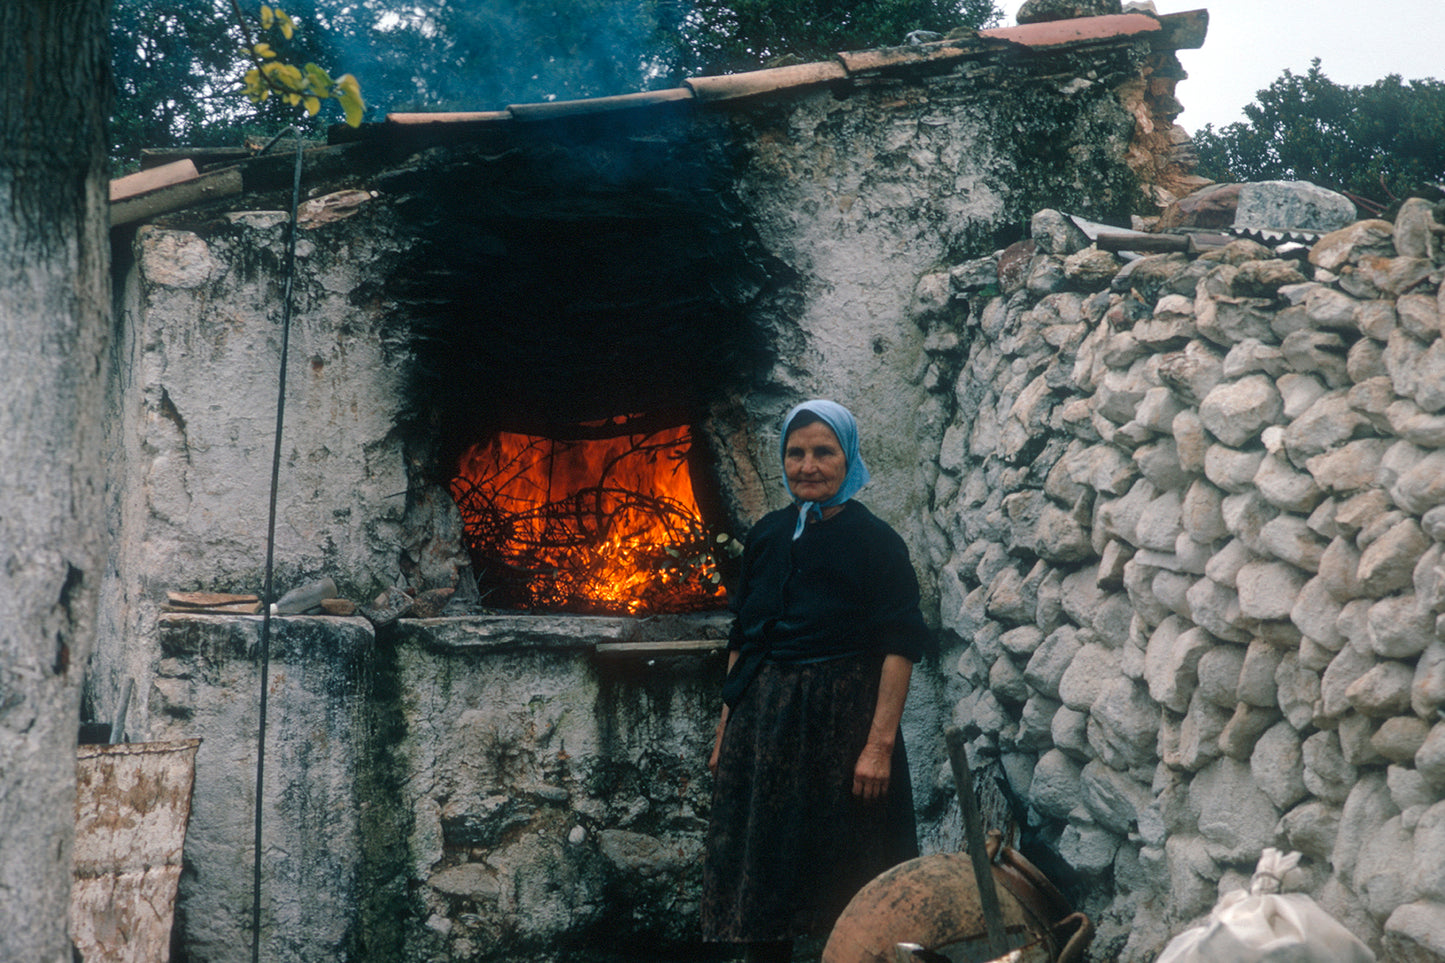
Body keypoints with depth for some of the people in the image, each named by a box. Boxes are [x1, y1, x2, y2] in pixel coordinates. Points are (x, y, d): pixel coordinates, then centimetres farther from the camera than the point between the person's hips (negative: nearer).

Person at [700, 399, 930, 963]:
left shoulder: (875, 542, -7)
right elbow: (741, 640, 13)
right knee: (759, 870, 9)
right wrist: (727, 730, 10)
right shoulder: (767, 537, 8)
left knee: (846, 881, 1)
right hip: (762, 725, 5)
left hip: (841, 722, -5)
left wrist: (880, 743, -20)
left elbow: (900, 646, -13)